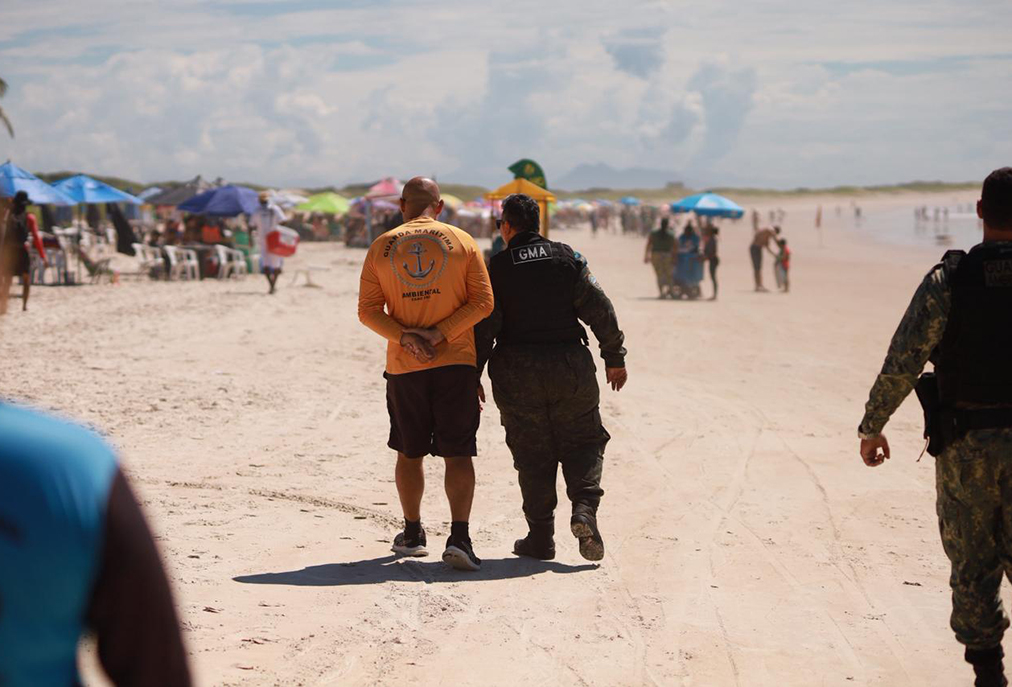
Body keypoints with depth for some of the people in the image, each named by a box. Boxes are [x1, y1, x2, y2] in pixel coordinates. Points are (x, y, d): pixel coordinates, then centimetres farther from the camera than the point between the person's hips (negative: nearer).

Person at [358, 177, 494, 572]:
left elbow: (367, 310, -1)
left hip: (403, 366, 2)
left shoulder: (381, 247, 4)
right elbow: (483, 302, -5)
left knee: (409, 453, 16)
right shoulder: (462, 243, 1)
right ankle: (459, 537, -14)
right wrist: (440, 333, -9)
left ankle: (412, 534, 25)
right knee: (458, 454, -1)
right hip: (456, 362, -1)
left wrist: (403, 336, -10)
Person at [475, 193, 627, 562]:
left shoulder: (497, 269, -2)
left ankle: (541, 538, 7)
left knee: (533, 455, 6)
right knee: (582, 442, 13)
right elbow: (600, 309, 0)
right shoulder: (567, 258, 2)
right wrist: (614, 358, 8)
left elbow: (483, 327, -6)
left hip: (518, 373, -1)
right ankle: (584, 508, -10)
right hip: (570, 366, 1)